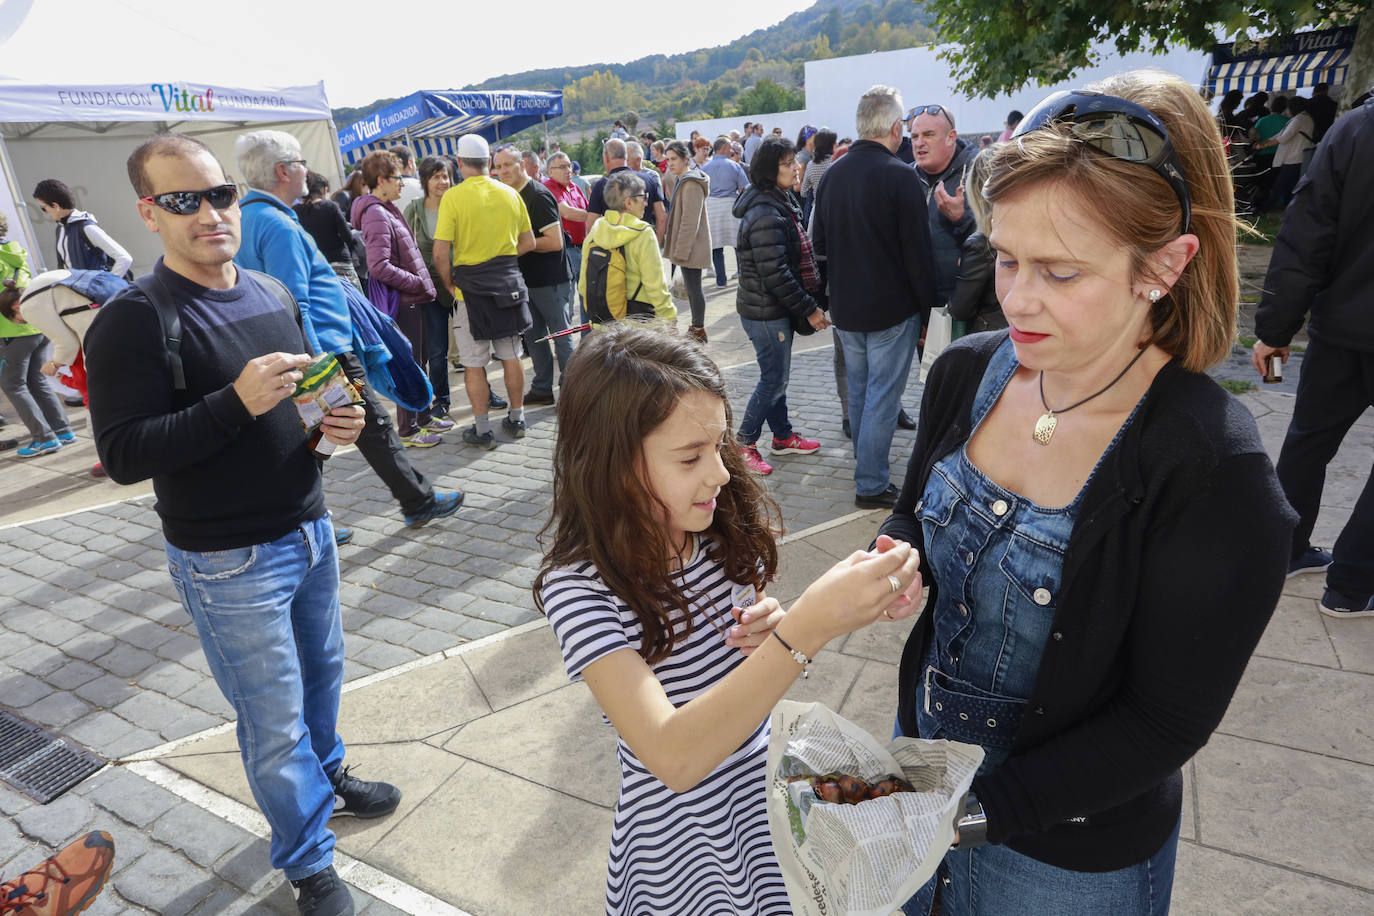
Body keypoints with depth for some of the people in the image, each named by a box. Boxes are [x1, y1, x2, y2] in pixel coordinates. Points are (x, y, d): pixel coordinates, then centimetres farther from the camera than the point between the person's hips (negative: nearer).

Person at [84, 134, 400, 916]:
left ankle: (327, 776, 51)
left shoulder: (272, 296, 7)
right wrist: (237, 402, -31)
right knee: (274, 720, 6)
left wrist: (339, 421, -4)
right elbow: (124, 454, -19)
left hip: (309, 528, 7)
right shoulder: (134, 321, -14)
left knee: (323, 669, 24)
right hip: (229, 561, -6)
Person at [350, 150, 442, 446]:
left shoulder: (388, 209, 15)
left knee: (420, 360, 18)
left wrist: (422, 283, 13)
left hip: (413, 299, 10)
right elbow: (379, 267, -25)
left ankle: (423, 416, 31)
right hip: (403, 302, -10)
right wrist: (419, 282, -17)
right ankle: (408, 430, 10)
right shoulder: (376, 216, -17)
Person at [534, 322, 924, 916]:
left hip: (770, 799, 4)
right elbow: (674, 759, -37)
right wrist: (806, 626, -44)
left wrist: (774, 632, -21)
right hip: (682, 848, -4)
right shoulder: (579, 587, -27)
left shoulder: (730, 528, -12)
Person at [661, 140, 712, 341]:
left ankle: (699, 330, 6)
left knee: (693, 287, -3)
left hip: (691, 246, -10)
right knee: (691, 286, 16)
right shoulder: (680, 179, 14)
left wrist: (681, 251, -21)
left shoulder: (691, 184, -18)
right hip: (685, 246, 10)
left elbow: (690, 221, -22)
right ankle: (696, 326, 27)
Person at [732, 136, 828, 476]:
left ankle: (783, 436, 32)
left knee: (776, 375, 18)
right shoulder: (765, 215, -21)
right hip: (765, 313, -10)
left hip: (777, 310, 10)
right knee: (774, 380, -2)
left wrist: (812, 302, 13)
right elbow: (774, 274, -25)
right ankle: (743, 444, 11)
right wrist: (808, 310, -18)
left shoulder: (781, 203, 12)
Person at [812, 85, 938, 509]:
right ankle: (871, 484, 8)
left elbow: (819, 243, 11)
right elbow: (917, 252, -14)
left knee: (859, 390, 18)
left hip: (845, 307, 6)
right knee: (882, 397, 2)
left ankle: (865, 468, 32)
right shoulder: (900, 176, -15)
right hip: (893, 307, -6)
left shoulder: (833, 173, 4)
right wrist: (927, 308, -5)